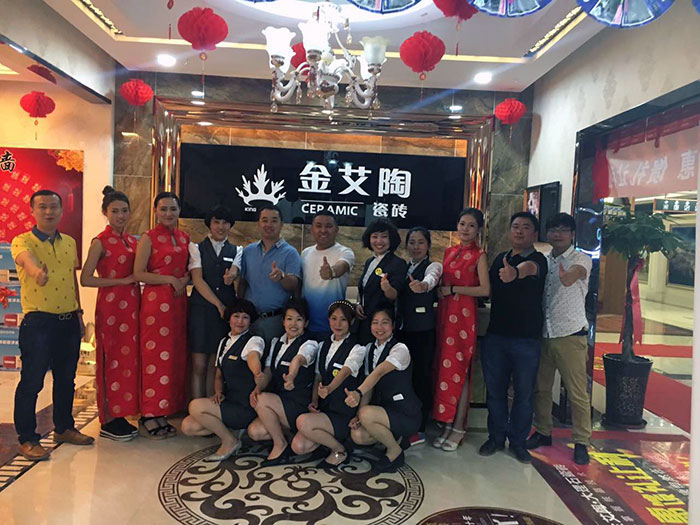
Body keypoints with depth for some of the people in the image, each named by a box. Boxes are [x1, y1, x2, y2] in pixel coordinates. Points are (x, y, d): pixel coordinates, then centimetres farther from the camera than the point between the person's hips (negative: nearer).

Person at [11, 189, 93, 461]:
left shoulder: (69, 242, 12)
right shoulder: (22, 241, -6)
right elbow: (26, 258, -30)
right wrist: (37, 271, -53)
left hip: (69, 321, 6)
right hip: (38, 321, -5)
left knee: (66, 379, 15)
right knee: (31, 382, 0)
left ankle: (64, 428, 30)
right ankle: (27, 439, 14)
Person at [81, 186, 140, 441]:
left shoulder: (132, 241, 12)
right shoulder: (100, 242, -6)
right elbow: (85, 279, -12)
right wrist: (122, 281, -14)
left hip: (131, 305, 6)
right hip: (111, 307, -6)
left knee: (129, 360, 9)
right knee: (112, 361, 0)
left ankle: (121, 416, 20)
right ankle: (109, 421, 12)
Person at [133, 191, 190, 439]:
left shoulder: (184, 238, 13)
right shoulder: (148, 238, -3)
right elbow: (138, 274, -9)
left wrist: (185, 279, 1)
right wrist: (169, 279, -14)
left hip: (179, 302, 6)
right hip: (156, 301, -6)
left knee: (175, 356, 7)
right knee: (154, 356, -4)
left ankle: (162, 414, 18)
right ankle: (148, 417, 7)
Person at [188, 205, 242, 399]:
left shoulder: (236, 251, 14)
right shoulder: (196, 248, 7)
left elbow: (233, 271, -8)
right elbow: (197, 280, -4)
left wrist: (230, 276, -33)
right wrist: (218, 304, -12)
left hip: (227, 310, 2)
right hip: (201, 309, -2)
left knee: (216, 365, 5)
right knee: (199, 365, -2)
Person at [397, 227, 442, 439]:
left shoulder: (433, 266, -3)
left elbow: (431, 278, -29)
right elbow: (395, 295, 13)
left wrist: (423, 285, -50)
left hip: (423, 330, -5)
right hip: (403, 327, 5)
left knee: (421, 376, 0)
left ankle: (419, 429, 13)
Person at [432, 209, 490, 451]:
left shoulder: (479, 255, -4)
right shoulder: (449, 252, 14)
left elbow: (485, 289, -14)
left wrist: (452, 289, -12)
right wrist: (439, 289, 3)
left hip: (464, 316, -6)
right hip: (445, 313, 6)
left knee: (460, 370, -3)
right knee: (445, 368, 9)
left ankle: (458, 428, 7)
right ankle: (447, 424, 20)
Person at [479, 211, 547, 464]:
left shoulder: (538, 260, -7)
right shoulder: (500, 259, 11)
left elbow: (529, 268, -33)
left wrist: (515, 272, -55)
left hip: (527, 339, -4)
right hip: (495, 335, 4)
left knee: (524, 393, 6)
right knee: (495, 389, 11)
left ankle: (518, 441, 23)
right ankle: (496, 437, 26)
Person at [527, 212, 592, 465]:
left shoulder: (581, 259, -5)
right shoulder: (543, 261, 11)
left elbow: (571, 276, -28)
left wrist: (567, 277, -51)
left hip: (570, 335, -5)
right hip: (543, 334, 5)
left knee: (578, 393, 1)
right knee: (541, 388, 13)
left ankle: (581, 442, 15)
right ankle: (543, 432, 29)